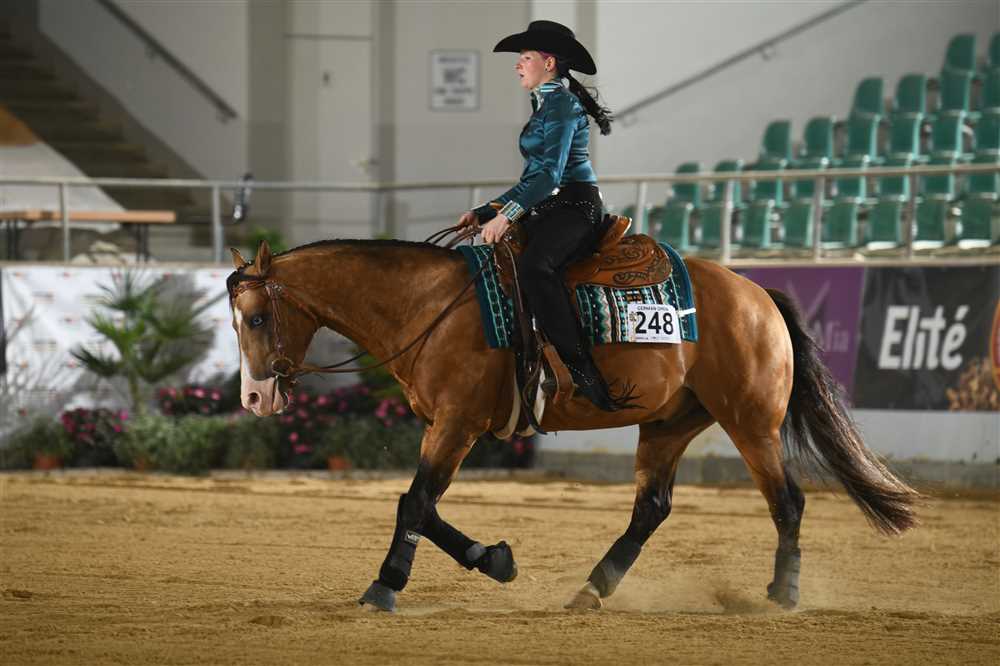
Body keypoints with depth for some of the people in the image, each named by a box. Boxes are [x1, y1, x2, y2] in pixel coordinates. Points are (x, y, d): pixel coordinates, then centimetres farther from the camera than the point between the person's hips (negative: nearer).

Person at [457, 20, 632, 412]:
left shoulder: (561, 104, -7)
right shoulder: (546, 105, 23)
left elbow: (550, 173, -18)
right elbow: (532, 179, 25)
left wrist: (507, 215, -25)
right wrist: (483, 213, 18)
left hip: (574, 208, -11)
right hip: (546, 212, 11)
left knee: (534, 266, -37)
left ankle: (583, 375, -42)